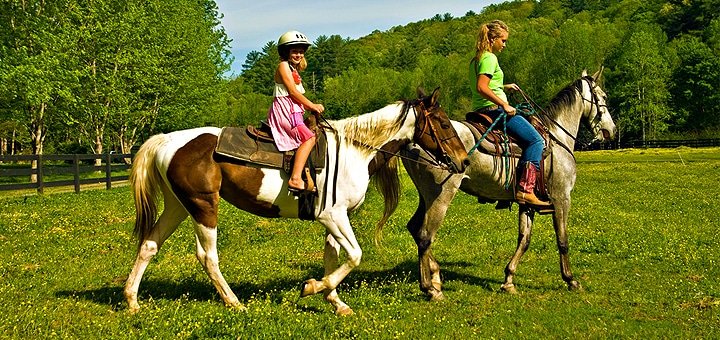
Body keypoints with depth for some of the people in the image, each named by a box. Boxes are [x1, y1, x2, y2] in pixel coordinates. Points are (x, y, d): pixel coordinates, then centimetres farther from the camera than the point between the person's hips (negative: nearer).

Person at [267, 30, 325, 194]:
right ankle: (295, 179, -35)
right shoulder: (283, 66, -5)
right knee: (309, 138, -23)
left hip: (294, 111, 11)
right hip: (284, 110, -11)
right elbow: (292, 91, -13)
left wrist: (312, 107, 8)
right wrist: (312, 105, -8)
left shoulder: (294, 70, 24)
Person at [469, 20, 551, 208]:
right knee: (535, 140, -15)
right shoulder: (489, 58, -13)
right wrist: (504, 104, -24)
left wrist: (503, 87, 21)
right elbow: (481, 87, -26)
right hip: (493, 109, -11)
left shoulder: (476, 59, 17)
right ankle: (525, 190, -25)